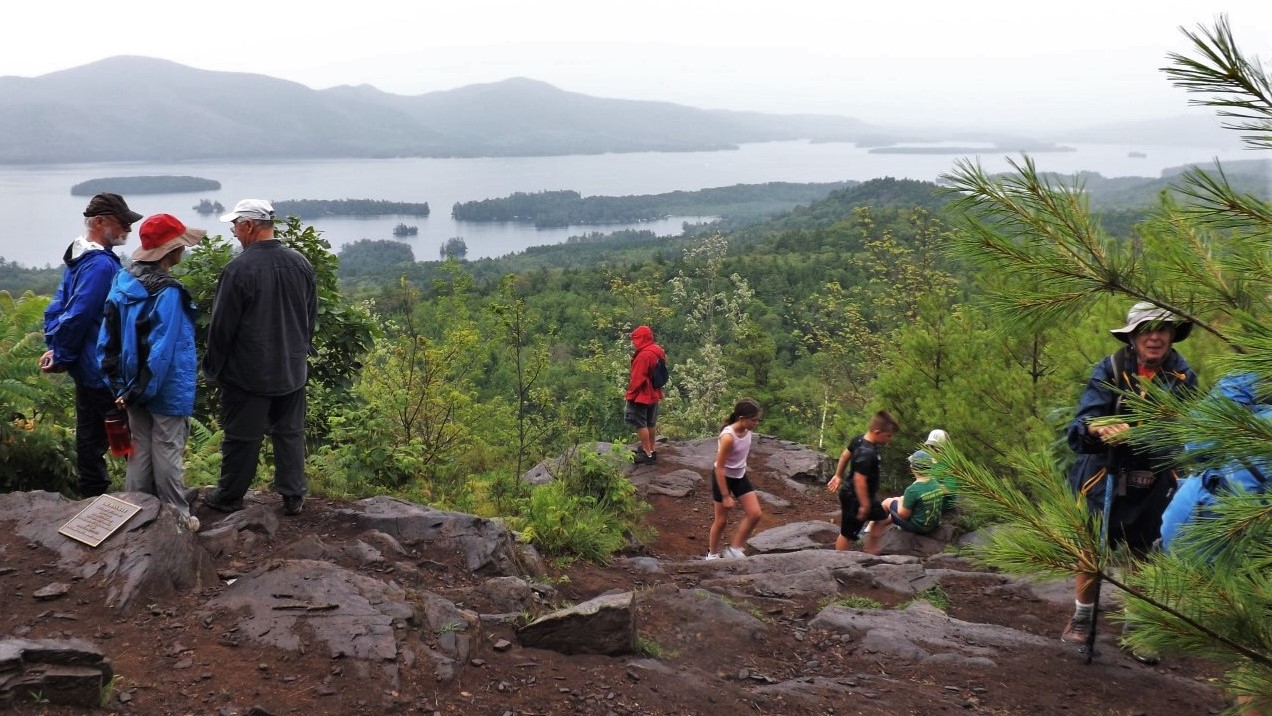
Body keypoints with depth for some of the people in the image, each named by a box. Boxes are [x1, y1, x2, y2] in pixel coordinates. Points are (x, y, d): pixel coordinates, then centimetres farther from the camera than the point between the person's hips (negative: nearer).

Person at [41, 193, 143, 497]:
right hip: (106, 372, -10)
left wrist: (56, 347, 6)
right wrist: (62, 357, -12)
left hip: (87, 370, 10)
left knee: (90, 437, 16)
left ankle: (94, 497, 26)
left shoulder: (79, 257, 9)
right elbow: (77, 317, -23)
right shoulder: (102, 264, -22)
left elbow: (57, 307, 11)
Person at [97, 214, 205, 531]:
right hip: (167, 391, -7)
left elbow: (107, 338, 4)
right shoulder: (167, 292, -21)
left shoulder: (123, 281, 2)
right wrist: (142, 391, -13)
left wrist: (117, 383, 6)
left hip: (133, 387, 7)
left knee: (139, 449, 17)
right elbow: (162, 349, -22)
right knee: (168, 454, 4)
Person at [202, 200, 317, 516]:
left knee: (242, 437, 7)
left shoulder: (238, 268, -18)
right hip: (292, 369, 5)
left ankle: (229, 497, 21)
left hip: (247, 372, -5)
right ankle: (293, 496, 17)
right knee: (291, 433, 13)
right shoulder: (301, 263, 0)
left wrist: (213, 367, 1)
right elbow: (312, 316, 11)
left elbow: (222, 325, -12)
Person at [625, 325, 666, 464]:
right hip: (654, 394, 10)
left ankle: (647, 454, 0)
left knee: (640, 424, -2)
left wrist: (630, 394, -12)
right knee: (651, 423, 17)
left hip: (641, 395, -10)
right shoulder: (657, 351, 6)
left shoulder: (644, 355, -23)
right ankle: (650, 449, 27)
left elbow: (638, 378, -22)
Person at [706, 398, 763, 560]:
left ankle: (734, 548, 13)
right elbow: (719, 467, -25)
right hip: (723, 478, -7)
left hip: (740, 476, 7)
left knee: (755, 514, 0)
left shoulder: (747, 430, -9)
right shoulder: (728, 437, -31)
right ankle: (713, 554, 27)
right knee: (721, 520, 6)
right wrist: (726, 496, -22)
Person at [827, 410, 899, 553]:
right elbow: (859, 480, -33)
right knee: (847, 534, 5)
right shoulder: (867, 454, -33)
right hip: (856, 498, -10)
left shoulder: (860, 440, -3)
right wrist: (864, 505, -25)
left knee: (881, 519, 26)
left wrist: (838, 476, 24)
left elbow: (845, 455, 12)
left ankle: (870, 553, 35)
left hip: (851, 493, 10)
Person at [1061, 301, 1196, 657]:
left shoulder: (1183, 377, -6)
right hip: (1104, 476, -2)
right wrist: (1099, 429, -44)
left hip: (1154, 483, 2)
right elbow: (1081, 423, -22)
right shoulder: (1110, 370, -14)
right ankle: (1082, 616, 30)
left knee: (1143, 554, 10)